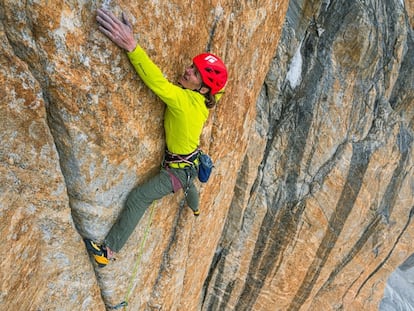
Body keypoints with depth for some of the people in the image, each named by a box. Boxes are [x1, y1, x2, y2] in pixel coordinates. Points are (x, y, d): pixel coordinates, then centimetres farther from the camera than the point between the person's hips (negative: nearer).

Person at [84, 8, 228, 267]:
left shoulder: (184, 100, -35)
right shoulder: (204, 101, -11)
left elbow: (158, 83, -52)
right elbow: (220, 89, 14)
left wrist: (131, 46, -61)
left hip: (178, 169, -9)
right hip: (192, 163, 9)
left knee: (138, 199, -8)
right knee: (189, 185, 41)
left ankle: (109, 250, -2)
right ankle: (196, 209, 76)